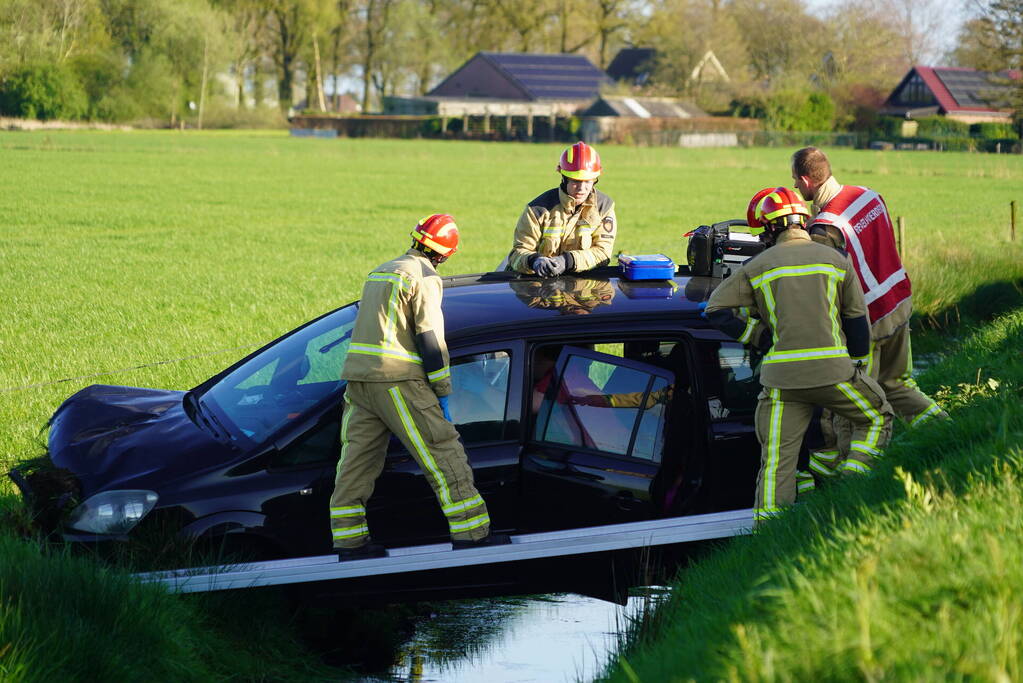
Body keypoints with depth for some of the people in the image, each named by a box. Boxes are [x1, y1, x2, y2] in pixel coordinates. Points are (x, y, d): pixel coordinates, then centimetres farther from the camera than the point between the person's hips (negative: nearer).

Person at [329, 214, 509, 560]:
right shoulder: (424, 278, -6)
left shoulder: (379, 272, 21)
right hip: (397, 381, -8)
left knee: (357, 459, 10)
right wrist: (443, 393, -5)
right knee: (444, 455, -5)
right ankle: (472, 534, -6)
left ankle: (348, 539, 12)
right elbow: (431, 338, -11)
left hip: (358, 376, 8)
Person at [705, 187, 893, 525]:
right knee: (877, 419, 21)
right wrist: (858, 365, 24)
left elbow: (717, 310, 4)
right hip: (833, 369, -1)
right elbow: (857, 320, 13)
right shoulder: (836, 260, 8)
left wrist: (760, 337, 10)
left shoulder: (757, 266, 6)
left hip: (781, 374, 1)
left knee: (776, 460, 3)